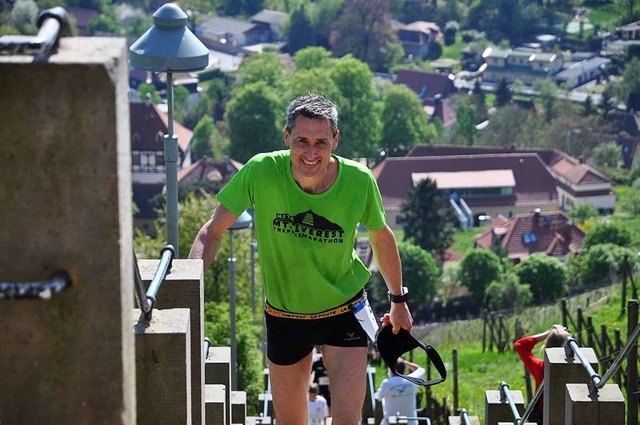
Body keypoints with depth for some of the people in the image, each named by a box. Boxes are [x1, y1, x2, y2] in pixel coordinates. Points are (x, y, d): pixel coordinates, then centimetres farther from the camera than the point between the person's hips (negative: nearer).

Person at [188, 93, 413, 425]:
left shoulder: (359, 181, -19)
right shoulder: (261, 172, -23)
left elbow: (381, 237, 1)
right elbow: (213, 232, -11)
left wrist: (398, 301, 13)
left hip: (344, 312, -1)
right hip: (283, 315, 1)